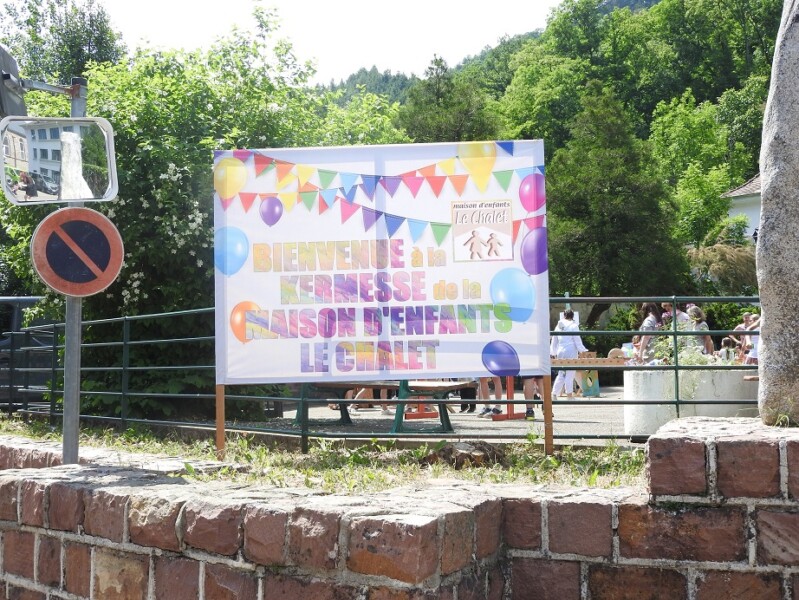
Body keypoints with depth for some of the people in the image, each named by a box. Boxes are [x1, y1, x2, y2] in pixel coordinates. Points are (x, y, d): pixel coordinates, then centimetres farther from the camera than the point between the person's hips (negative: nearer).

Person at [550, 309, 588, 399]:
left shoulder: (558, 326, 10)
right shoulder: (573, 326, -6)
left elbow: (554, 341, 16)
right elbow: (577, 341, -5)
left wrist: (553, 353, 25)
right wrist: (583, 351, 4)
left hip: (560, 352, 5)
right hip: (571, 352, -5)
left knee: (561, 374, 11)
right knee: (570, 373, 2)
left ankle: (554, 393, 5)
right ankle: (569, 393, 7)